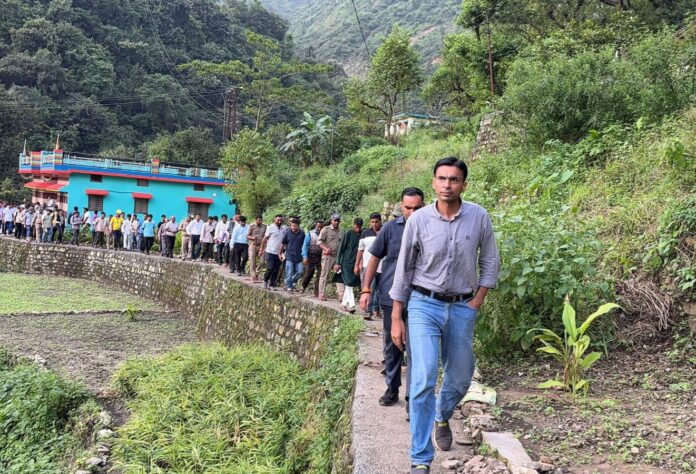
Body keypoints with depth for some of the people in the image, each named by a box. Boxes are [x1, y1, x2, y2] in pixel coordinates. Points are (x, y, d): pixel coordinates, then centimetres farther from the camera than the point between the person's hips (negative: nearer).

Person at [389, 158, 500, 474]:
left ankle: (442, 419, 48)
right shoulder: (418, 220, -9)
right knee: (423, 380, -12)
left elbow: (490, 262, 7)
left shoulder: (479, 217, -5)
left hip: (462, 308, 3)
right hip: (424, 305, -2)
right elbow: (404, 269, -2)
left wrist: (478, 300, -1)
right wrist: (396, 318, -1)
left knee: (460, 379, 16)